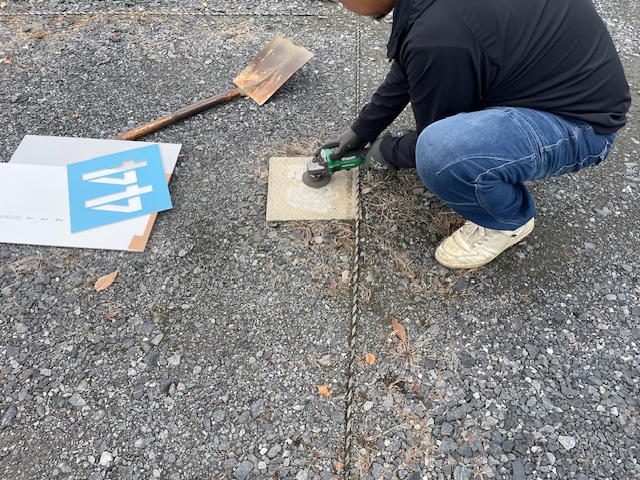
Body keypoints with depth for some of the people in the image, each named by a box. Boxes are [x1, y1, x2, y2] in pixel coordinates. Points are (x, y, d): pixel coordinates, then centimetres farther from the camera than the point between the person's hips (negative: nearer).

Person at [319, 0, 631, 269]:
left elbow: (436, 140, -15)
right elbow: (404, 73, 12)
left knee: (440, 153, -33)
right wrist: (361, 130, 19)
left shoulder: (437, 37, -31)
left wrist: (388, 151, 4)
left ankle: (508, 221, -2)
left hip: (579, 120, -8)